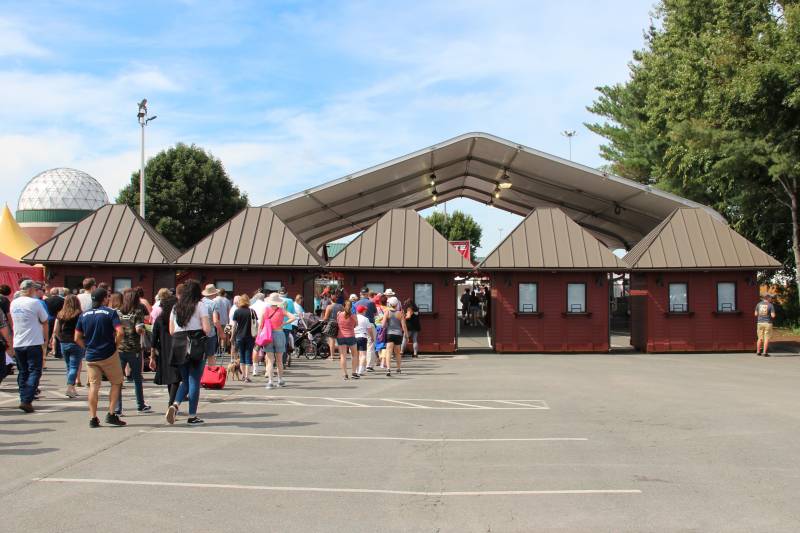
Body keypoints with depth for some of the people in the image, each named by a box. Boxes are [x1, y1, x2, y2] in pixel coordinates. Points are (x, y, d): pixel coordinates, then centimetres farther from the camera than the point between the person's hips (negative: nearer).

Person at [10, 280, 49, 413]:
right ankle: (26, 401, -13)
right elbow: (45, 323, -2)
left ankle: (24, 399, 14)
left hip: (18, 344, 6)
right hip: (34, 343, -6)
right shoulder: (35, 303, -10)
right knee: (34, 372, -2)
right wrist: (45, 337, 14)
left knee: (22, 373, 14)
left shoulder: (13, 303, 8)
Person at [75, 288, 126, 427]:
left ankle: (93, 418, 5)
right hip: (109, 355, -4)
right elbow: (120, 332, -18)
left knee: (93, 386, 7)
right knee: (116, 383, 11)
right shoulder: (110, 312, -6)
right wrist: (115, 346, -3)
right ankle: (111, 414, 4)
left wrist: (88, 348, 15)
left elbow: (77, 338, 6)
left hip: (91, 357, 4)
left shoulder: (84, 315, 7)